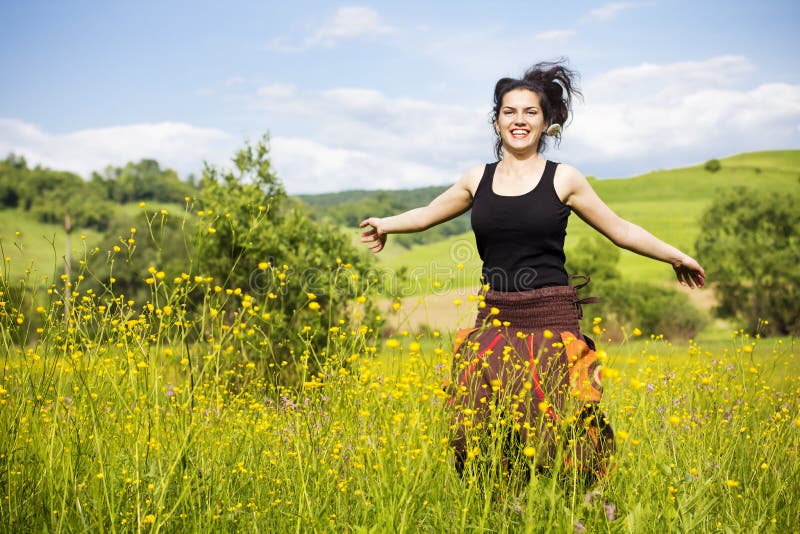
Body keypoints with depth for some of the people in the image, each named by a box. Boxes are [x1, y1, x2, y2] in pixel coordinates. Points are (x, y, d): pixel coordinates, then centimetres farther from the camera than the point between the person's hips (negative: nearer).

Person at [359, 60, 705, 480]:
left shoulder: (564, 179, 2)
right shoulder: (478, 180, 9)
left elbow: (621, 230, 10)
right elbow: (426, 215, 24)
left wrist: (675, 255, 11)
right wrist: (387, 224, 16)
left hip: (551, 322, -3)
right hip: (494, 324, 3)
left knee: (554, 437, -5)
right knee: (487, 442, 2)